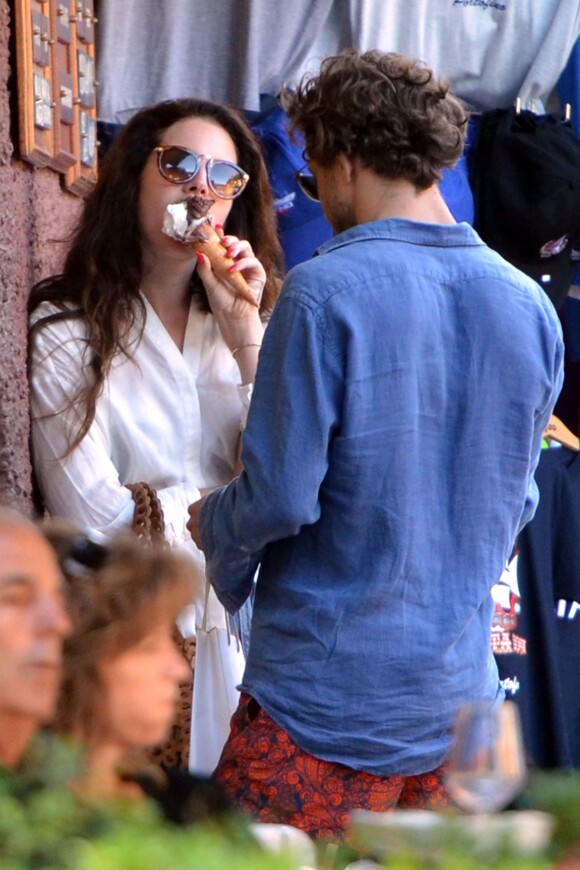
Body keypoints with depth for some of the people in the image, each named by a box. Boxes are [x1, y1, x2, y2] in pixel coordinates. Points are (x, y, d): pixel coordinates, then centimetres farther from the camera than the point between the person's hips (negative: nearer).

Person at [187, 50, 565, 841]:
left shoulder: (325, 293, -15)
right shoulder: (529, 307, 3)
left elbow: (279, 498, -15)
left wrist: (213, 524, 6)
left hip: (327, 696, -6)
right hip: (458, 690, 6)